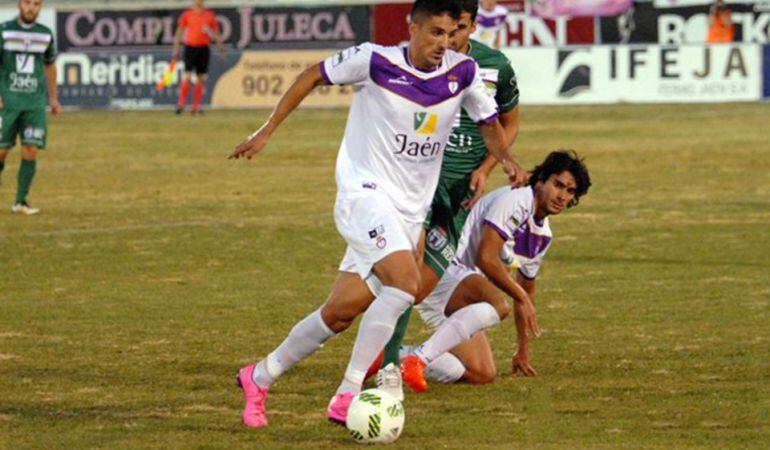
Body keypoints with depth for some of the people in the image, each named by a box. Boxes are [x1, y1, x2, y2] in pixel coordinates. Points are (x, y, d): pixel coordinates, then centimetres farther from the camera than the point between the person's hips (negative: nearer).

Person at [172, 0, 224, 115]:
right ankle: (181, 104, -6)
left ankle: (196, 107, 7)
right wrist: (176, 50, 2)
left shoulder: (210, 15, 7)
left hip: (204, 48, 2)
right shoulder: (187, 14, 3)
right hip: (190, 48, -2)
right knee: (188, 77, -11)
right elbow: (179, 32, 7)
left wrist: (221, 48, 7)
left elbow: (216, 34, 14)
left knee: (201, 79, 2)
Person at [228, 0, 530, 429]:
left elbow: (489, 121, 14)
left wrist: (506, 158, -7)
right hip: (365, 194, -6)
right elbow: (314, 75, 3)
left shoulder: (462, 72, -1)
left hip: (410, 212, 6)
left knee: (340, 313, 7)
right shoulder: (376, 61, -12)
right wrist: (267, 131, 4)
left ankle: (259, 378, 26)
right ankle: (348, 393, -22)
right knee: (406, 281, -28)